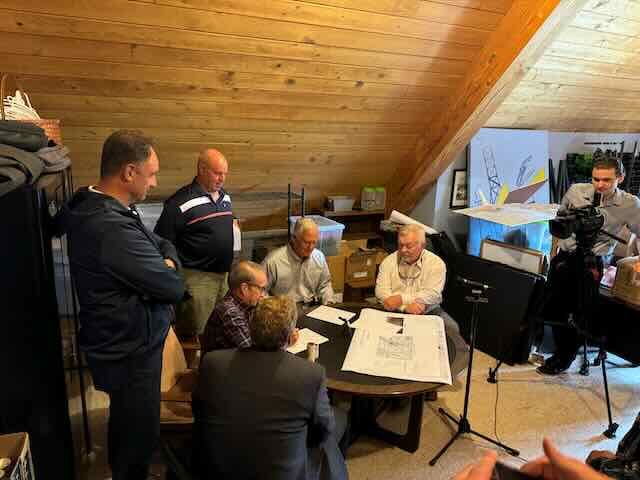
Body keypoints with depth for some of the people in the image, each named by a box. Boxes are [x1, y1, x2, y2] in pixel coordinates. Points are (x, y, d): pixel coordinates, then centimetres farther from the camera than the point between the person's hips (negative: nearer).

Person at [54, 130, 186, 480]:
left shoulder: (93, 206, 0)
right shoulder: (113, 229, -34)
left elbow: (163, 243, 6)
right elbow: (174, 288, -26)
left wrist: (166, 262, -15)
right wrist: (168, 272, -5)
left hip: (123, 341, 10)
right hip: (131, 353, -10)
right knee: (139, 436, 13)